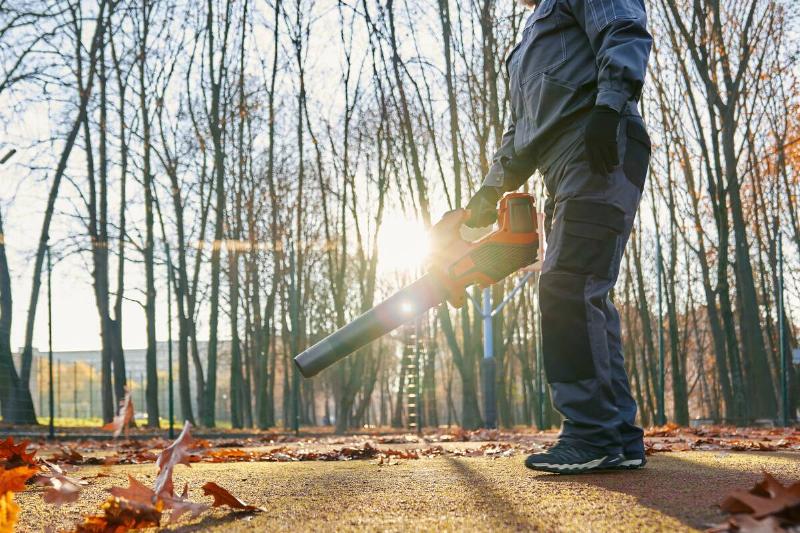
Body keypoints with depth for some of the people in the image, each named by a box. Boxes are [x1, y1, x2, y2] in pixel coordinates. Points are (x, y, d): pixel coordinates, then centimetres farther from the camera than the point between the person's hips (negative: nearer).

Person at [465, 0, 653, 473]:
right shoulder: (530, 44, 35)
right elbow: (522, 130, 32)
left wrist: (609, 104, -24)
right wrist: (491, 192, 21)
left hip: (601, 153, -9)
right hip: (565, 173, 9)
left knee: (569, 288, -18)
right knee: (585, 298, 2)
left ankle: (592, 436, -19)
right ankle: (619, 438, 3)